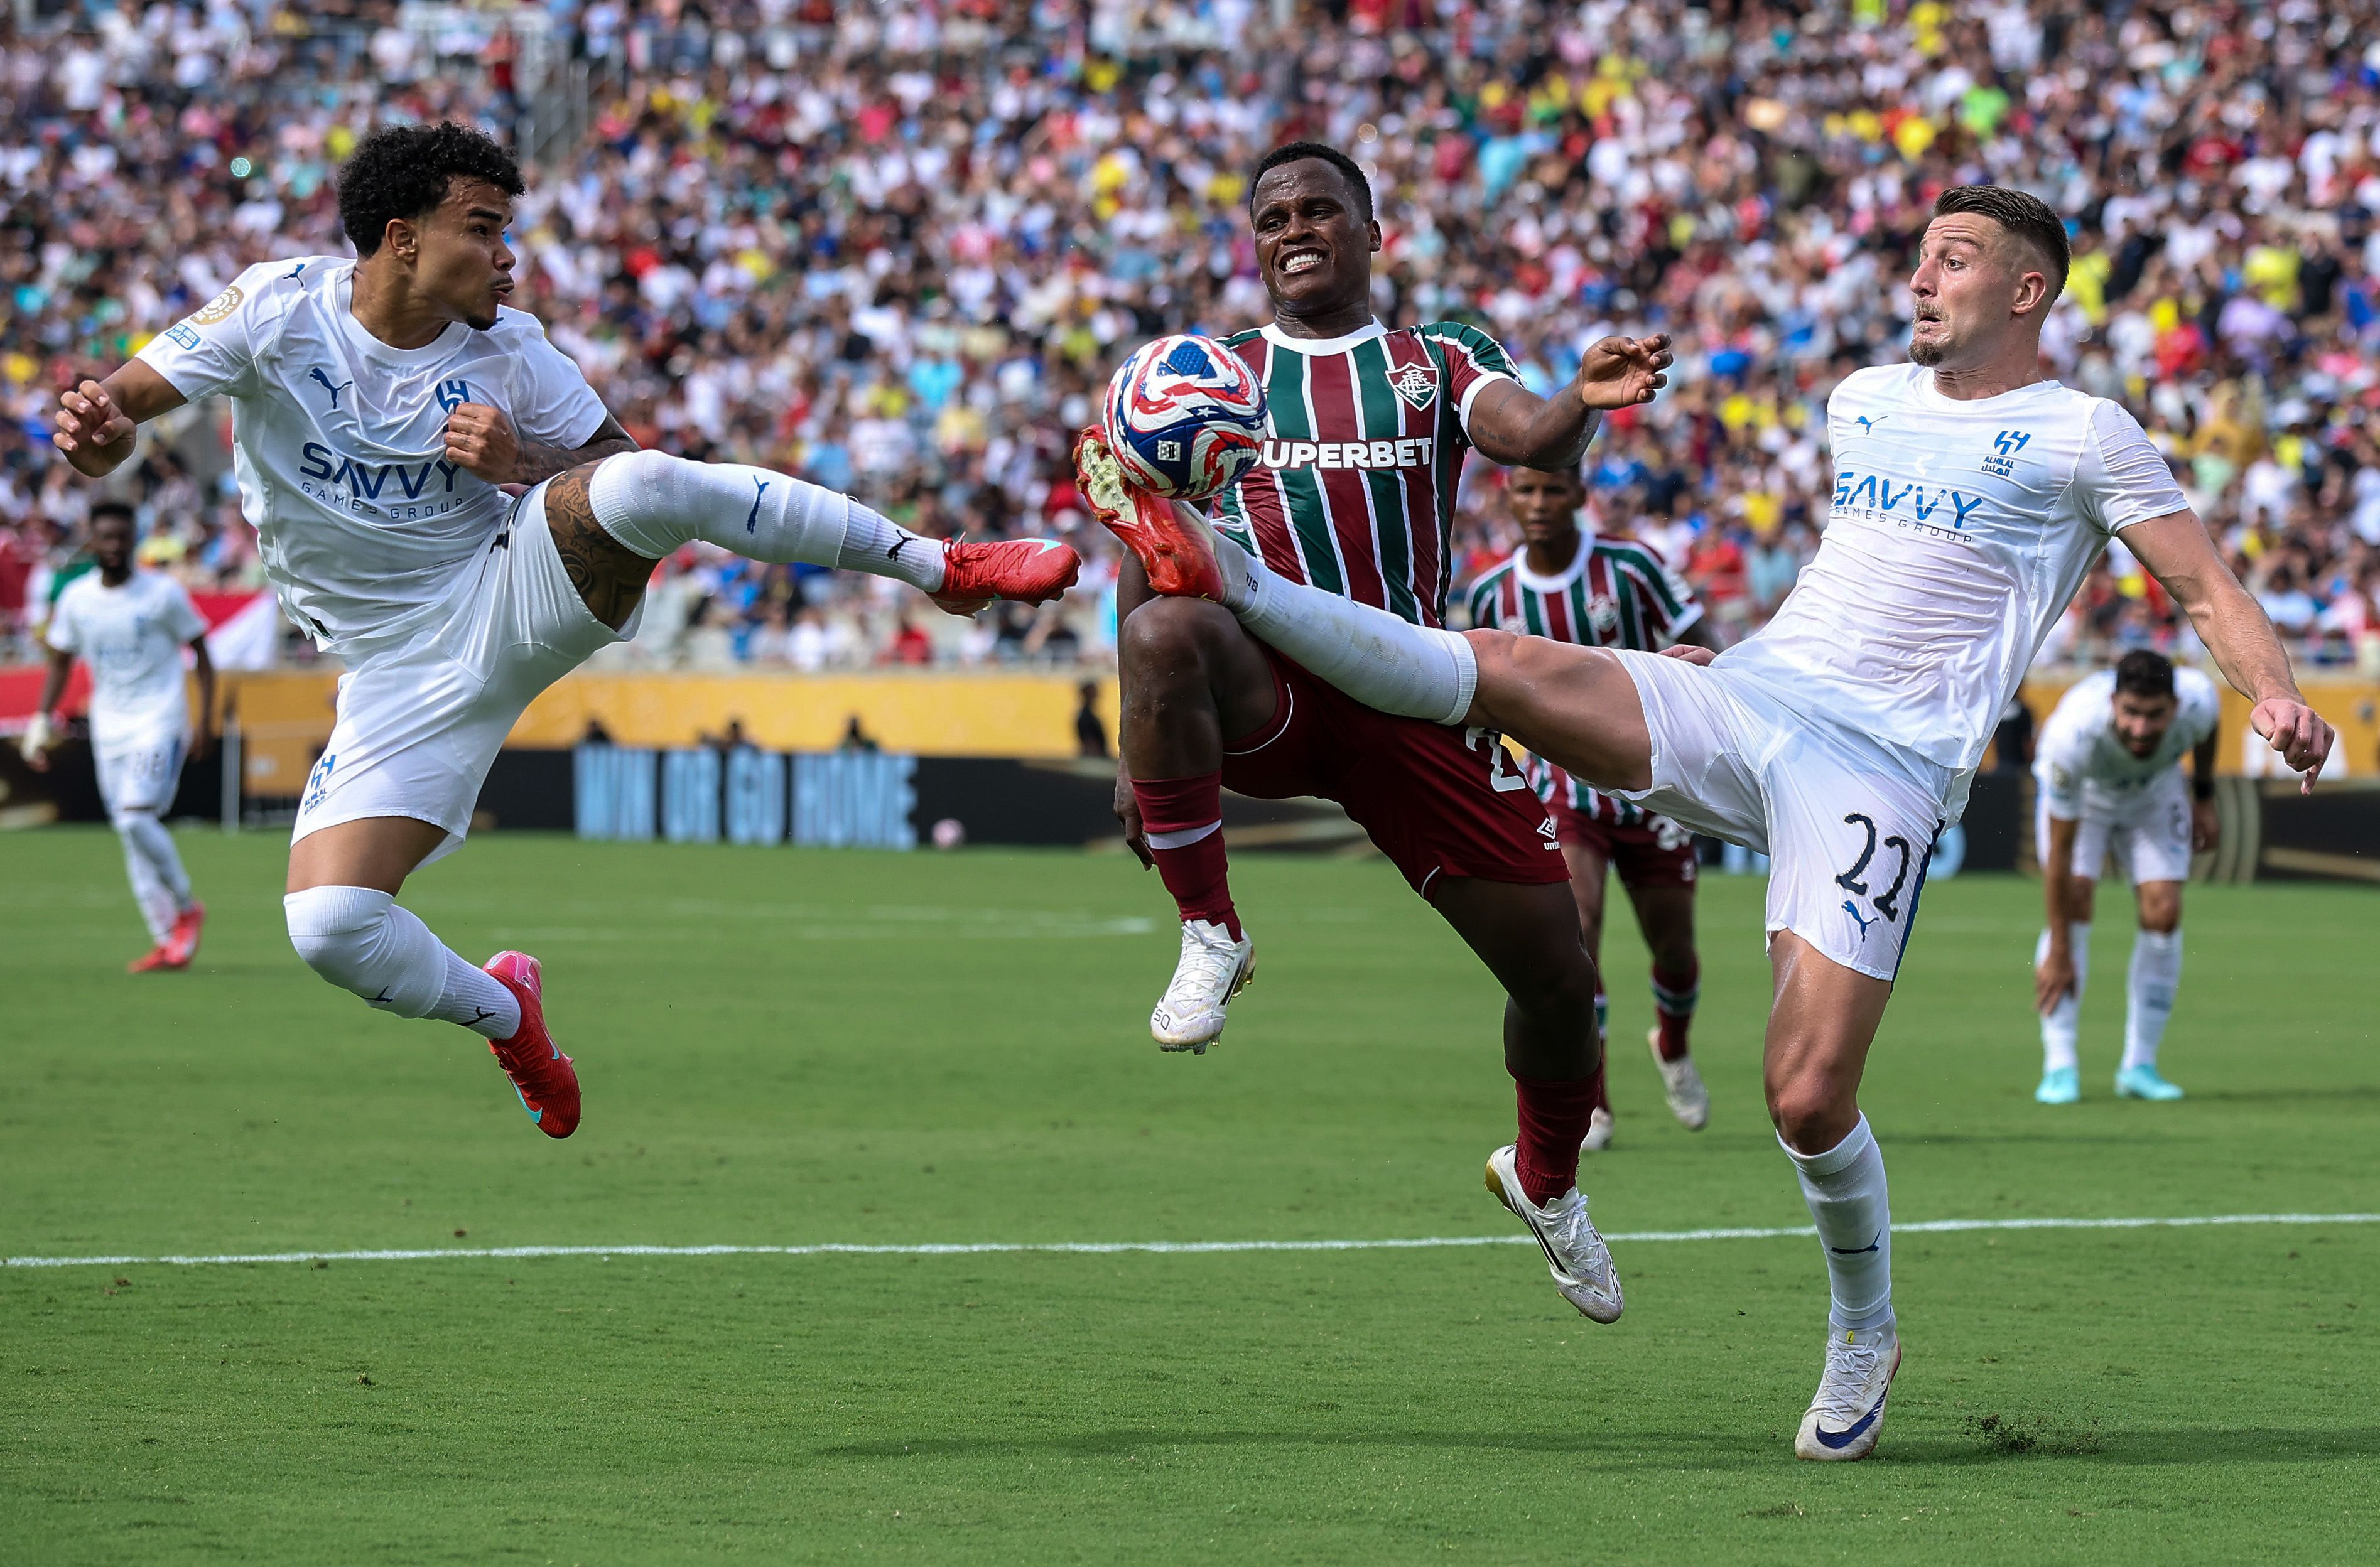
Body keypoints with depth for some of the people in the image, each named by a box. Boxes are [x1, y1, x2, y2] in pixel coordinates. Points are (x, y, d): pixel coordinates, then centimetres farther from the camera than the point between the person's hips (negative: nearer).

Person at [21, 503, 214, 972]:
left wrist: (204, 719, -7)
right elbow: (60, 664, 14)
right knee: (130, 832, 2)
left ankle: (187, 909, 0)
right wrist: (41, 723, 5)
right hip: (108, 727, 5)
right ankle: (165, 941, 6)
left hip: (159, 721, -5)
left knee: (136, 818, -20)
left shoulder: (163, 593, -6)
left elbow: (200, 652, 0)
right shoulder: (76, 598, 4)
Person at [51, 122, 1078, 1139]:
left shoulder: (506, 349, -4)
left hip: (521, 595, 0)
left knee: (643, 480, -32)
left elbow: (616, 468, 5)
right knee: (328, 928, -20)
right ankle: (501, 1012, 14)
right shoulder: (280, 308, -9)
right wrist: (100, 428, -37)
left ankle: (941, 568, -20)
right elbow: (136, 392, -12)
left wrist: (523, 465, -16)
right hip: (403, 669, 1)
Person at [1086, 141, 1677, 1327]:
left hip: (1409, 695, 1)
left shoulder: (1436, 366, 15)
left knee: (1557, 972, -1)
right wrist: (1139, 751, 3)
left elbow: (1529, 439, -7)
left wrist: (1585, 402, -32)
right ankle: (1209, 934, -26)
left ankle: (1545, 1182, 31)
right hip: (1262, 689, -1)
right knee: (1170, 632, -40)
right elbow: (1149, 564, 13)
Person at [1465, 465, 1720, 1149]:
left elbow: (1698, 648, -5)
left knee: (1673, 953, 10)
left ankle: (1673, 1047, 45)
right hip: (1562, 784, 0)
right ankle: (1590, 1104, -14)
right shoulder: (1492, 595, -3)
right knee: (1574, 927, -22)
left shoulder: (1630, 567, -11)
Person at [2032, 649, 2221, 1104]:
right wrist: (2058, 953, -30)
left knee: (2163, 912, -12)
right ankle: (2059, 1065, -15)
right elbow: (2059, 850, -34)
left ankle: (2139, 1066, -1)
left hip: (2156, 791, 3)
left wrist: (2204, 797, 6)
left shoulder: (2198, 702, -36)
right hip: (2080, 791, -3)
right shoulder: (2071, 736, -43)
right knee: (2073, 901, -21)